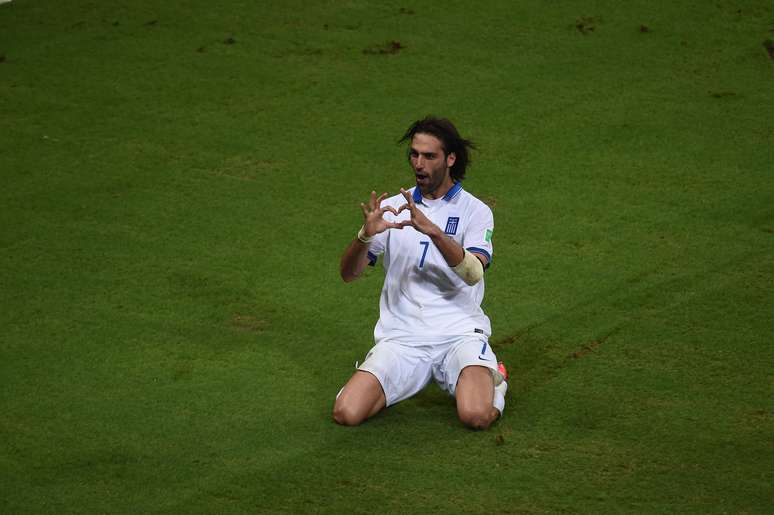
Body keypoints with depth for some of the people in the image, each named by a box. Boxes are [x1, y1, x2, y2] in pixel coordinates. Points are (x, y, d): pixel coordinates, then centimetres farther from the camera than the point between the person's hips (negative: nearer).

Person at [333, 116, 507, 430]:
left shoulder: (475, 211, 2)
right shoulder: (392, 208, 10)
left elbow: (473, 273, -17)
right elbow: (348, 273, 3)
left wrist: (432, 230, -31)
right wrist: (366, 235, -18)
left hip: (459, 331, -2)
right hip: (400, 337, 2)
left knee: (477, 415, -29)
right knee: (347, 413, -20)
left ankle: (493, 379, 8)